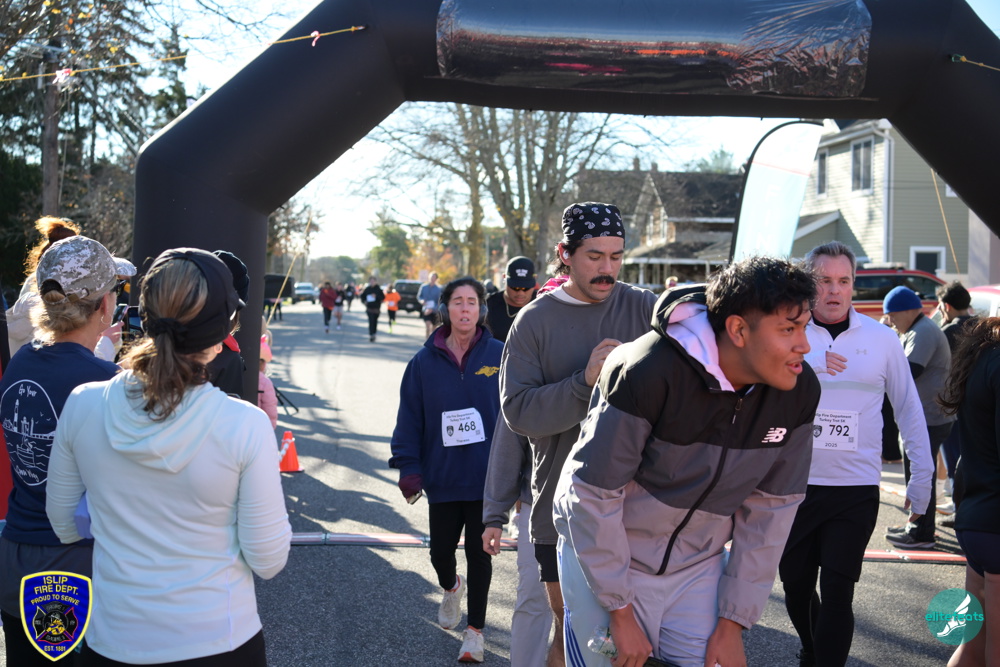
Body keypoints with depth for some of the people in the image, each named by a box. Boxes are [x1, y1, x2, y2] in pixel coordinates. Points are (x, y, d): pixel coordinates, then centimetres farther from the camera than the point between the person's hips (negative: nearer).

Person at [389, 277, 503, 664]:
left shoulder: (500, 356, -6)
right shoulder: (424, 362, -2)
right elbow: (410, 419, 0)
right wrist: (409, 468, -5)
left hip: (487, 477, -2)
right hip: (443, 477, 2)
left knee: (478, 554, 8)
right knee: (440, 551, 12)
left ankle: (475, 630, 25)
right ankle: (451, 587, 48)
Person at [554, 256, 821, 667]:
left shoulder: (798, 393, -12)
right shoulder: (646, 372, -28)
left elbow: (771, 509, -3)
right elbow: (592, 495, -21)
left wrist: (734, 622, -2)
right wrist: (620, 612, -16)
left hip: (699, 567, 4)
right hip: (603, 557, -4)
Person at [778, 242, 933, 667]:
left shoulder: (882, 338, 2)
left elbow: (908, 409, 8)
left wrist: (921, 477, 7)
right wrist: (807, 364, -28)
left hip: (856, 490, -1)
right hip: (794, 484, 1)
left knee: (836, 595, -4)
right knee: (795, 585, 16)